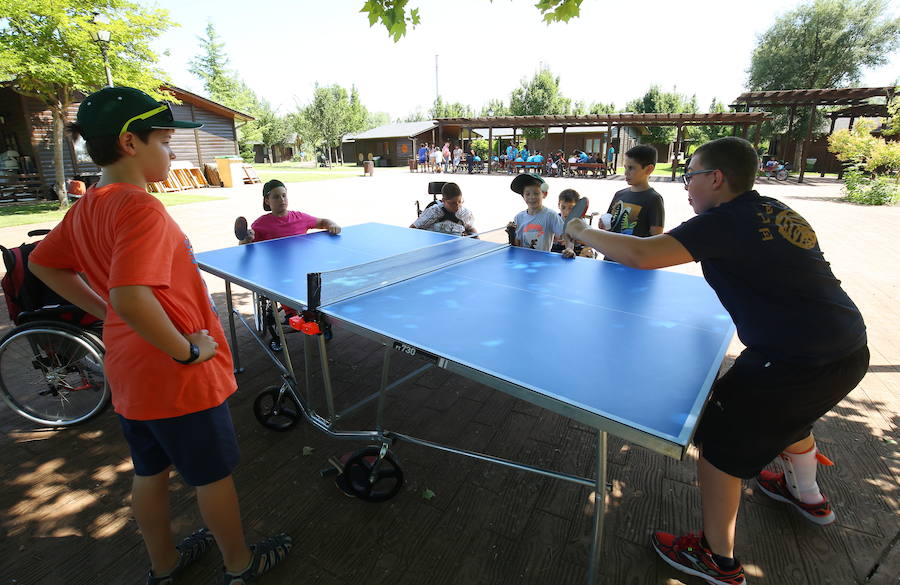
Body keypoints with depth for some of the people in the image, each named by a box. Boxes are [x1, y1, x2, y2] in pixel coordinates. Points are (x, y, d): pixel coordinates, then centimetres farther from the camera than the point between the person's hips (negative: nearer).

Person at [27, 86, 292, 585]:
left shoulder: (86, 208, 3)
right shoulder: (140, 208, -24)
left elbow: (42, 264, 16)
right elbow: (131, 297, -36)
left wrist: (104, 312, 13)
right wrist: (189, 351, -23)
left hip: (129, 371, 8)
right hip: (179, 377, -8)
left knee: (150, 470, 24)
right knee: (214, 474, 12)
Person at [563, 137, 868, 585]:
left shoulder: (724, 221, -18)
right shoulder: (776, 211, 9)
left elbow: (639, 255, -29)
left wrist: (582, 232, -14)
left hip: (798, 363, -9)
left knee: (719, 442, 4)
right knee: (786, 413, 35)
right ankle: (808, 496, 62)